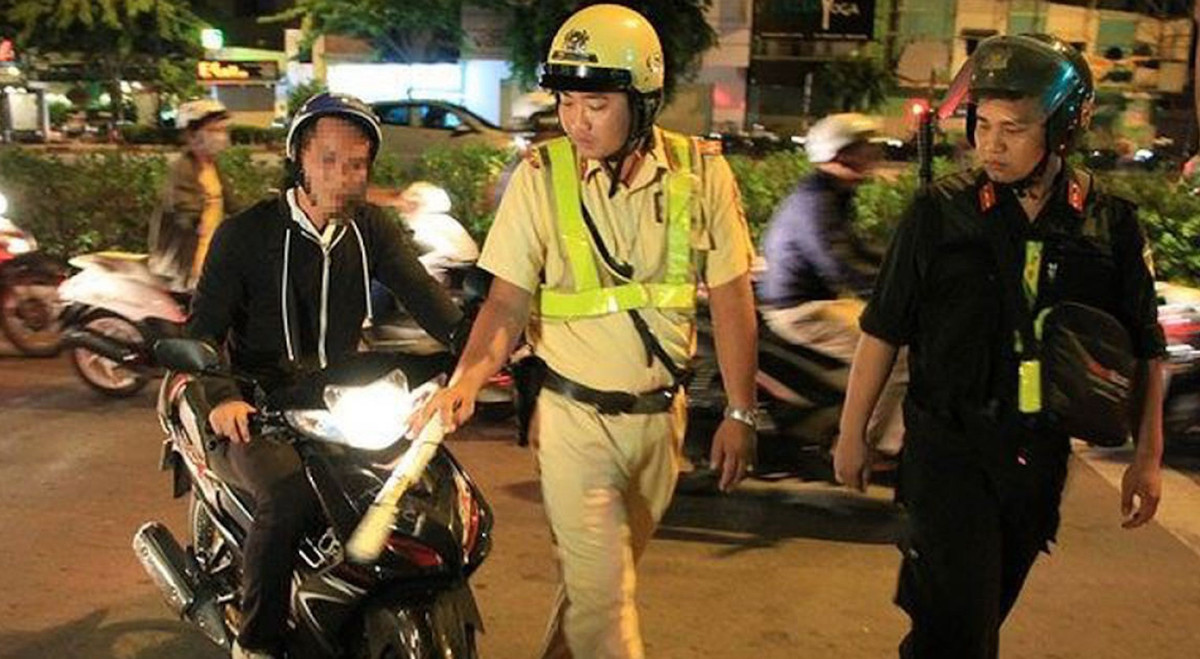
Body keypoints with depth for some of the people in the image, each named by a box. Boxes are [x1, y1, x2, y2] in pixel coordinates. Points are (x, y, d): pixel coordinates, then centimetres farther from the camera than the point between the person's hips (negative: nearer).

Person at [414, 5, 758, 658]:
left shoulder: (701, 172, -7)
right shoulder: (540, 176, -11)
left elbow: (730, 299, -2)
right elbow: (507, 301, -10)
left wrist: (740, 413, -1)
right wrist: (468, 378, -28)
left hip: (661, 414, 3)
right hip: (575, 416, -3)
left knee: (609, 571, 19)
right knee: (601, 589, -3)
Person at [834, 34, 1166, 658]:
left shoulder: (1111, 225, -2)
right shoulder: (941, 212, -7)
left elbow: (1145, 350, 7)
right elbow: (882, 331, -1)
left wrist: (1147, 457, 6)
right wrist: (851, 434, 1)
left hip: (1039, 454, 3)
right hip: (947, 444, -3)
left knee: (989, 607, 17)